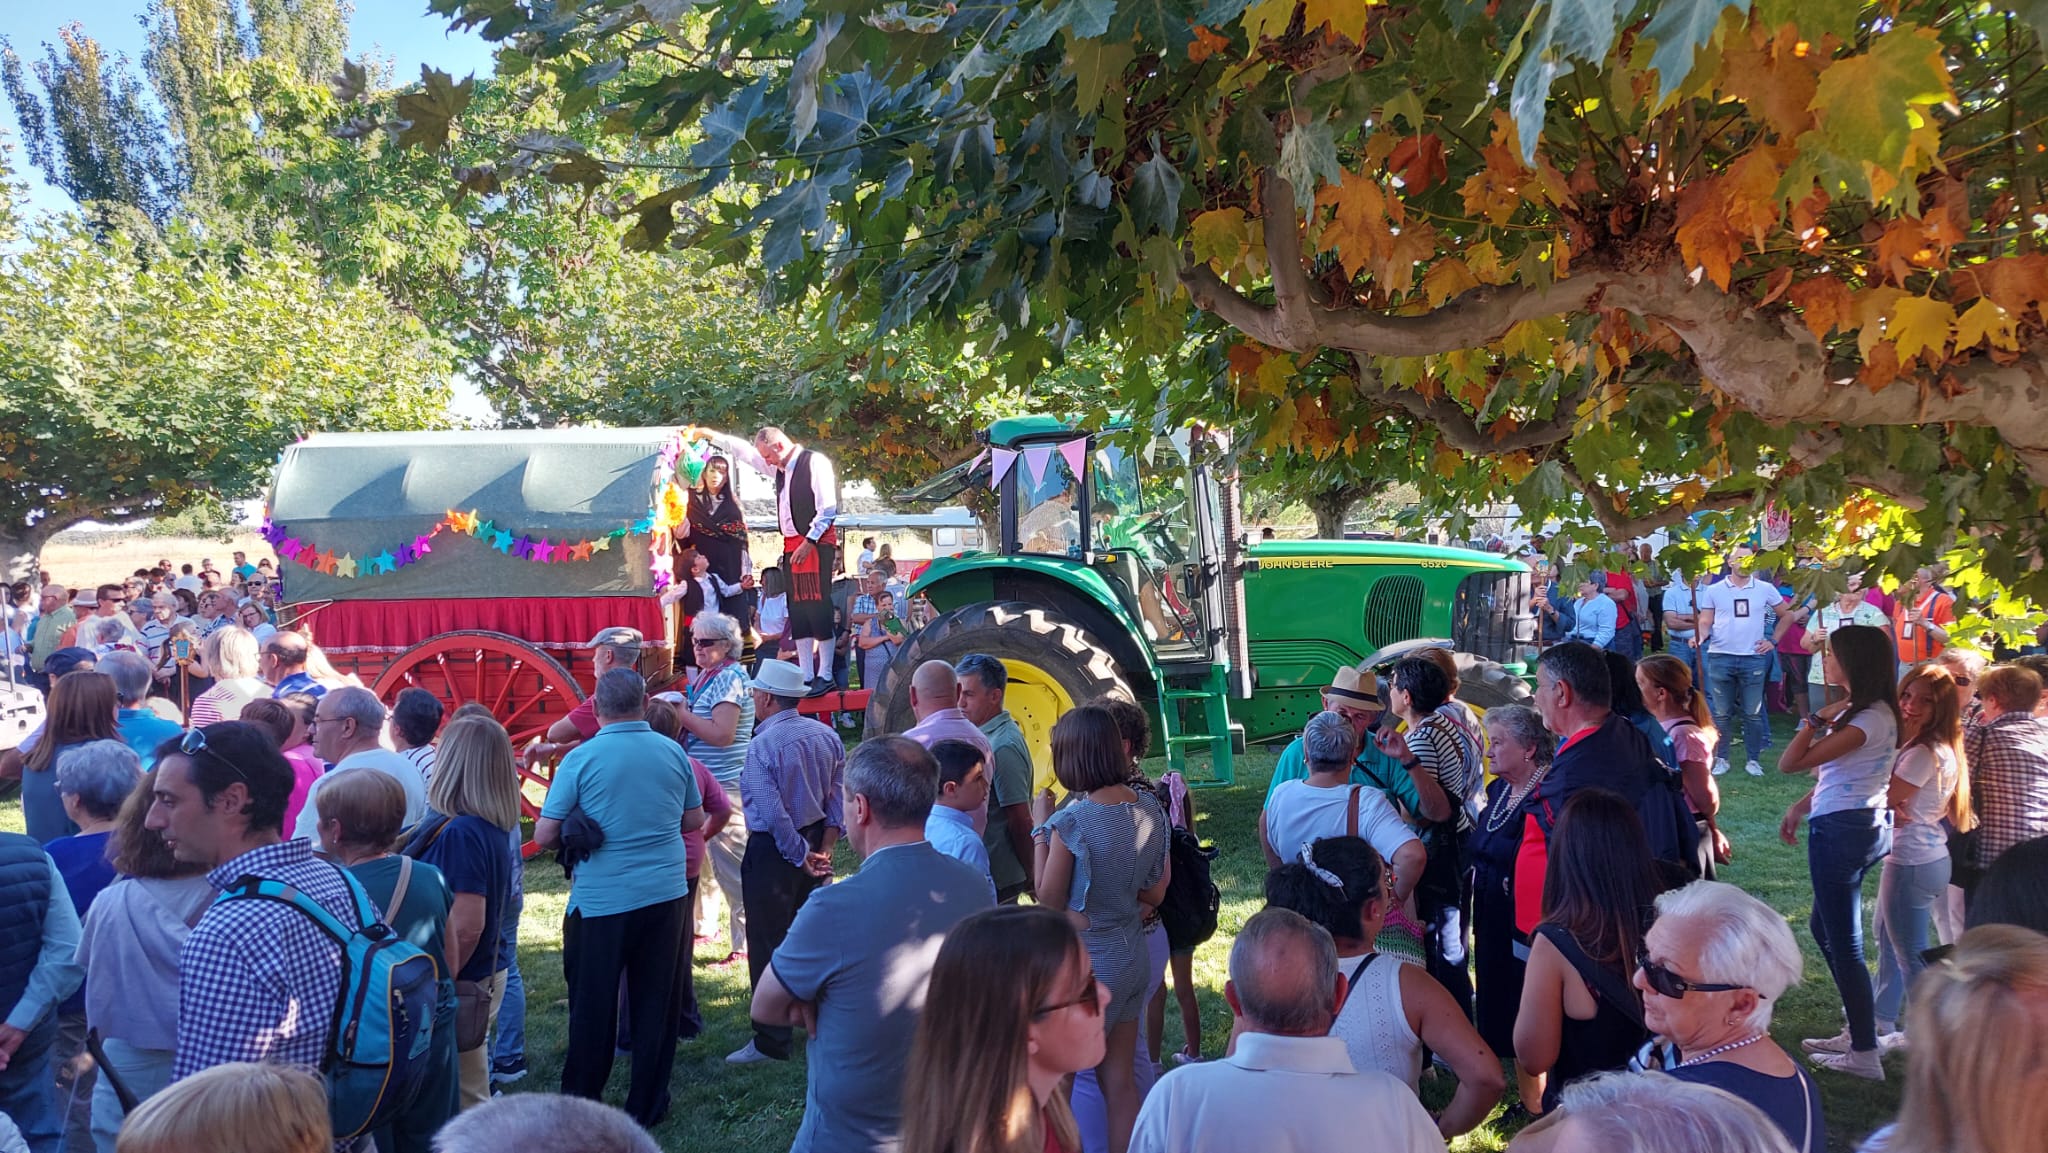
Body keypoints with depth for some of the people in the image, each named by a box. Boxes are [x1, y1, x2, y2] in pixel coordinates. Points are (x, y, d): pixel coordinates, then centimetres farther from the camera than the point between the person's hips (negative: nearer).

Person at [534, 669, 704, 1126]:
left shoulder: (582, 758, -10)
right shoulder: (673, 752, -1)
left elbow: (544, 835, -8)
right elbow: (695, 820, 11)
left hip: (600, 900, -3)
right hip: (664, 895, 3)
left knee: (593, 1007, 11)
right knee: (655, 1002, 13)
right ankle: (647, 1103, 22)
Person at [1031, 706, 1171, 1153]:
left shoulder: (1071, 821, -23)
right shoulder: (1150, 809, -3)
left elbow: (1049, 901, -13)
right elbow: (1155, 894, 5)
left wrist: (1040, 827, -8)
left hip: (1085, 961, -6)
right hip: (1132, 953, 6)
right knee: (1120, 1079, 18)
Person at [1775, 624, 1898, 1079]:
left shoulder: (1869, 719, -21)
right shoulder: (1862, 710, 10)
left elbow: (1791, 763, -23)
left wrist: (1816, 719, -16)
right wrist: (1802, 806, 14)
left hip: (1843, 831, -11)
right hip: (1863, 824, 11)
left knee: (1843, 942, -1)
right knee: (1826, 928, 21)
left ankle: (1864, 1054, 7)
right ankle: (1859, 1030, 29)